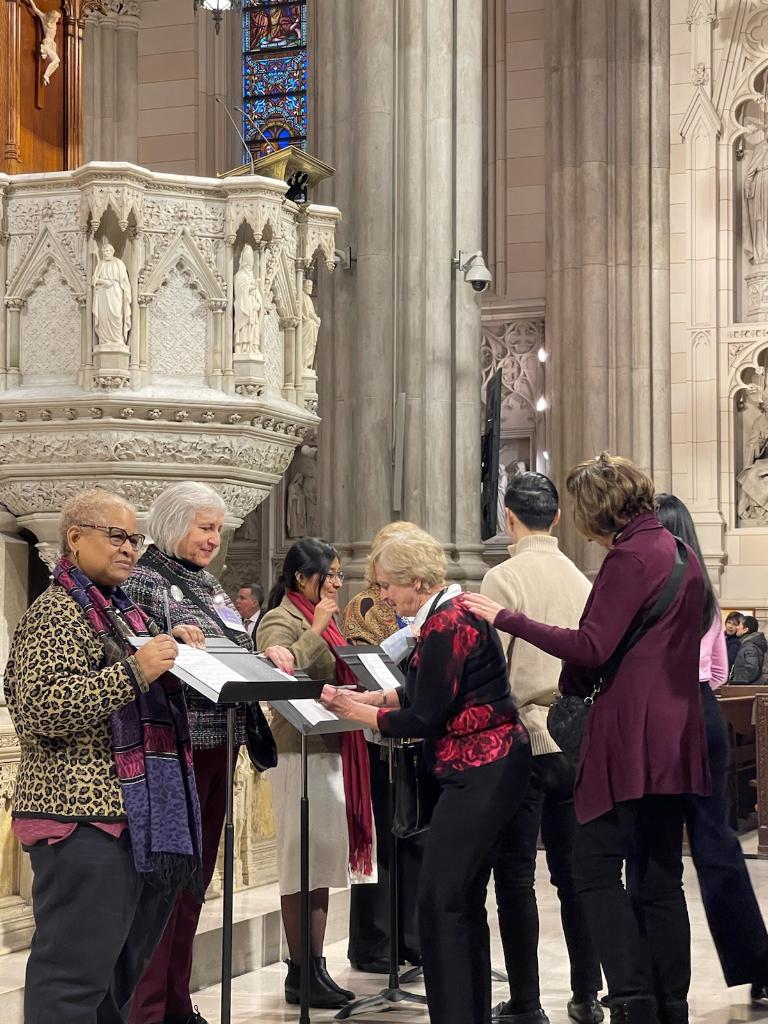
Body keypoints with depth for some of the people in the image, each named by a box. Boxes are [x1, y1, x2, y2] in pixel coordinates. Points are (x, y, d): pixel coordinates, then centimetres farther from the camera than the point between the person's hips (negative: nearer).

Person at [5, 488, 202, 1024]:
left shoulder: (123, 611, 20)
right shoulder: (56, 612, -8)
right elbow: (43, 708, -20)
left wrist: (173, 652, 12)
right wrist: (135, 670, -23)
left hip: (141, 814, 9)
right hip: (85, 818, -9)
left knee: (124, 967, 13)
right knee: (76, 968, -10)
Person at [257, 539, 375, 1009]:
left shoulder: (322, 621, 17)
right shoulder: (280, 621, -9)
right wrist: (317, 629, -23)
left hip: (332, 748, 9)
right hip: (301, 752, -9)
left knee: (322, 863, 11)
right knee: (302, 864, -5)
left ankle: (315, 967, 16)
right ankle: (300, 974, 0)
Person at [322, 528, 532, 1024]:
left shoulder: (446, 625, -18)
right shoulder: (456, 612, 12)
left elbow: (423, 718, -16)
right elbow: (426, 693, 19)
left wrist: (356, 712, -4)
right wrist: (367, 698, 12)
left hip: (480, 772, -10)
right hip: (491, 766, 10)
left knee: (440, 900, -9)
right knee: (465, 899, 14)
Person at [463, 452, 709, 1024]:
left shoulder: (631, 557, -12)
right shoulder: (679, 553, 16)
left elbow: (591, 648, -19)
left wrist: (505, 619, -15)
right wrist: (580, 680, 24)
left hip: (631, 736, -9)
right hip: (676, 738, 9)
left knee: (596, 868, -6)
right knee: (660, 879, 10)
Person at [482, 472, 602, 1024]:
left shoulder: (504, 579, -11)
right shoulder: (580, 580, 6)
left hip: (522, 740, -5)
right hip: (574, 741, 5)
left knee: (516, 876, 2)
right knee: (572, 870, 12)